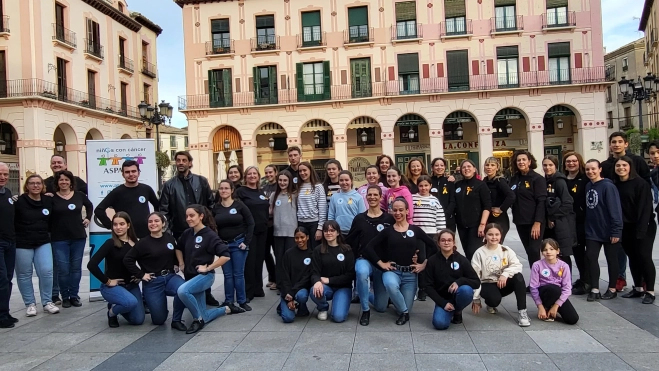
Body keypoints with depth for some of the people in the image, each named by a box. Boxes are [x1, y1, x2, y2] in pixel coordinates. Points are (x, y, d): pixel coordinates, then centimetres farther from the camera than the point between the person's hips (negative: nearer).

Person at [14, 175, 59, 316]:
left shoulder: (49, 201, 3)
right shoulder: (19, 201, -9)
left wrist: (48, 234, 5)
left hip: (43, 242, 3)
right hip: (22, 244, -2)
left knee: (46, 272, -4)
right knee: (24, 275, 6)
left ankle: (47, 302, 11)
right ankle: (30, 304, 19)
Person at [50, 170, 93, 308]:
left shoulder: (79, 195, 4)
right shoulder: (52, 198, -5)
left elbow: (90, 206, 23)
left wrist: (88, 218, 14)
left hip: (78, 237, 3)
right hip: (59, 239, -3)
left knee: (76, 268, 8)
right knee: (63, 269, -3)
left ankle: (74, 296, 19)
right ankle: (65, 297, 13)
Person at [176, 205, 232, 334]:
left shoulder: (210, 235, -14)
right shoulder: (187, 234, 5)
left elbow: (225, 256, -21)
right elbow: (178, 248, 26)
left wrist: (208, 268, -18)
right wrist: (181, 264, 13)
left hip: (205, 276, -7)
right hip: (190, 276, 7)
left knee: (182, 291, -35)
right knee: (203, 318, 7)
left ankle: (197, 319, -14)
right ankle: (225, 309, 36)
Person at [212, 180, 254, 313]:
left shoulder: (239, 205, -6)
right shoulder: (216, 208, 4)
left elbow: (250, 223, -6)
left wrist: (246, 242, -10)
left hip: (238, 244, -3)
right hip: (223, 245, 3)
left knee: (238, 274, 2)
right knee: (227, 275, 8)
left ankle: (242, 301, 13)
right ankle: (229, 302, 16)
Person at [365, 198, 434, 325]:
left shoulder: (415, 230, 3)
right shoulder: (388, 231, 2)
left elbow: (434, 246, 6)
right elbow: (369, 247, -3)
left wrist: (424, 264, 1)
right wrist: (381, 263, -8)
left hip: (410, 273, 1)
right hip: (392, 270, -1)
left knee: (407, 307, 1)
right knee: (390, 284, -37)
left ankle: (404, 311, 41)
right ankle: (404, 312, -9)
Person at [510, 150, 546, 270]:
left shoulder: (538, 179, -8)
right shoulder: (514, 179, 9)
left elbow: (541, 202, -13)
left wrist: (537, 222, -19)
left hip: (534, 222, -6)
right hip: (520, 222, 6)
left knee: (534, 252, -9)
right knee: (529, 252, 10)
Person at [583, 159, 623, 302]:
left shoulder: (608, 186, -15)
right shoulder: (588, 186, 6)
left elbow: (615, 209, -17)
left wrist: (616, 231, -20)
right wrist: (586, 227, 10)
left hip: (608, 231, -6)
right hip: (592, 231, 6)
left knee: (611, 259, 9)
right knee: (590, 258, 1)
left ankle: (612, 289, 21)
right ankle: (594, 289, 9)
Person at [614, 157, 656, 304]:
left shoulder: (640, 183, -10)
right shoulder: (615, 185, 6)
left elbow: (645, 207, -15)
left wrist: (641, 230, -20)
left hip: (644, 227, -5)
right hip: (626, 228, 5)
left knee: (644, 257, -7)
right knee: (633, 258, 11)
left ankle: (650, 291, 3)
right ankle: (638, 288, 21)